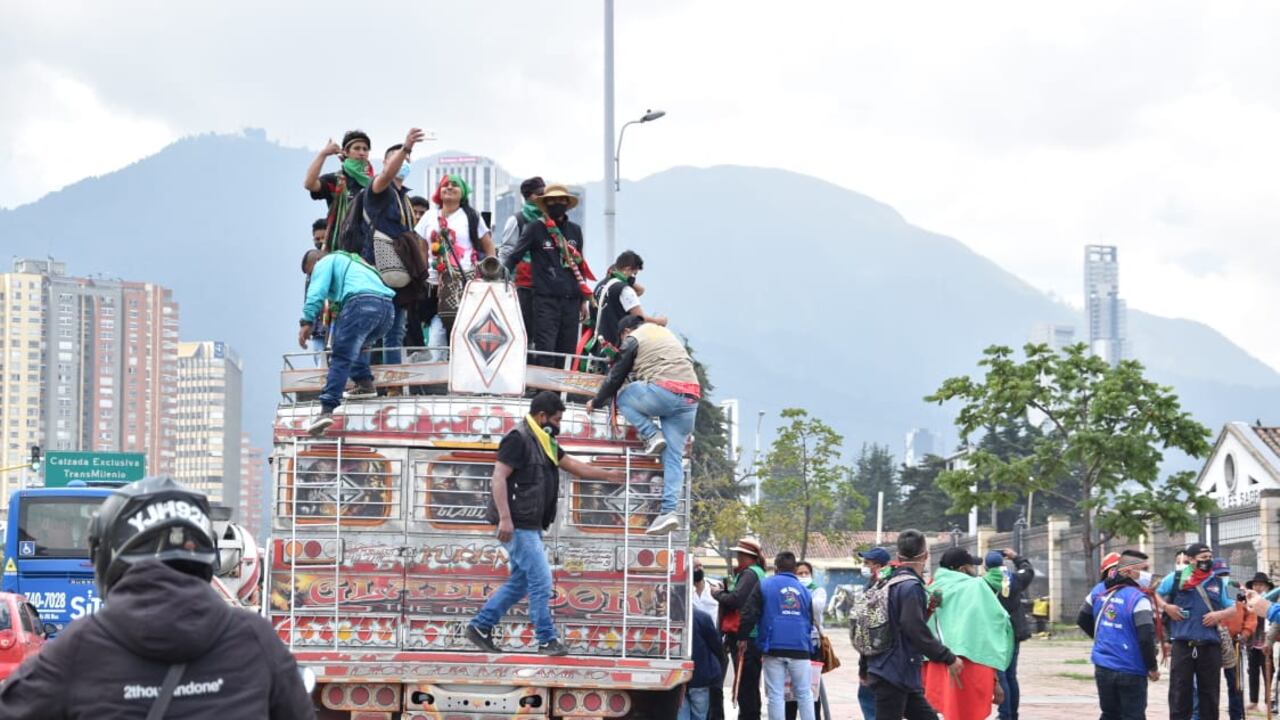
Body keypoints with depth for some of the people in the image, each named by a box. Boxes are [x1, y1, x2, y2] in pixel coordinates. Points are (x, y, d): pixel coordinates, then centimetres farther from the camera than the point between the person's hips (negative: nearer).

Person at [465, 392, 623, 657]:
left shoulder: (544, 443, 17)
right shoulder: (518, 439, -13)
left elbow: (573, 465, 25)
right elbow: (499, 478, -19)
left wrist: (608, 475, 22)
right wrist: (505, 518, -25)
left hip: (530, 525, 10)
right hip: (517, 525, -10)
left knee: (520, 581, 14)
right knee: (541, 580, -8)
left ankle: (480, 627, 20)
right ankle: (547, 641, -1)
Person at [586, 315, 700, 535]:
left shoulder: (634, 339, 9)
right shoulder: (666, 333, 31)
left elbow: (616, 376, 12)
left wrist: (596, 402, 26)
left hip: (664, 391, -7)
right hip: (691, 397, 7)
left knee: (624, 398, 20)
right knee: (674, 457, 5)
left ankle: (652, 435, 1)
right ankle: (669, 511, -5)